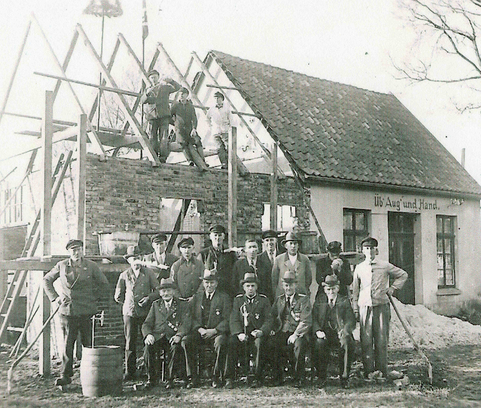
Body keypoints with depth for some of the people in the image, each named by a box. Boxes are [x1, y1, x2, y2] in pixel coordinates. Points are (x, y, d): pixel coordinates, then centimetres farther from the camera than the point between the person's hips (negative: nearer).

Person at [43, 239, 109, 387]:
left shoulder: (91, 266, 2)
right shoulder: (62, 266, 5)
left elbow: (104, 284, 12)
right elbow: (46, 280, 17)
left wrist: (94, 298, 4)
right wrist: (55, 297, 6)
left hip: (86, 312, -1)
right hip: (67, 311, 1)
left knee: (88, 344, 2)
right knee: (67, 344, 2)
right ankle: (66, 375, 11)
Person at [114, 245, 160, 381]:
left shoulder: (148, 273, 6)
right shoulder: (124, 275, 9)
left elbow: (158, 291, 6)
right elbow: (118, 296, 16)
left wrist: (149, 298, -8)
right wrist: (127, 303, 11)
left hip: (145, 312, -1)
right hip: (129, 312, 1)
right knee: (130, 343, 0)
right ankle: (130, 371, 10)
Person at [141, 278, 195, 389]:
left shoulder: (183, 305, 15)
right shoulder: (155, 305, 23)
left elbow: (186, 324, 2)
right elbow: (146, 324, 14)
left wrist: (179, 335, -20)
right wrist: (148, 334, -9)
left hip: (173, 337, -2)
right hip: (157, 336, 2)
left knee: (175, 347, -35)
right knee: (148, 346, -30)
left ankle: (170, 379, -20)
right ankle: (151, 379, -15)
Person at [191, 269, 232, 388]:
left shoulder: (224, 298, 9)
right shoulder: (197, 297, 18)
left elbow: (227, 320, 0)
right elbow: (193, 317, 12)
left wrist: (214, 331, -13)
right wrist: (200, 329, -8)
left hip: (217, 332, -2)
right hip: (200, 332, 2)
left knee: (220, 342, -36)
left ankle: (217, 377, -23)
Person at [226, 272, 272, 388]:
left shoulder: (264, 300, 9)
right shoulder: (238, 300, 12)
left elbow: (268, 320, 1)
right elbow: (234, 320, 2)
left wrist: (261, 331, -20)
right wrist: (239, 333, -18)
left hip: (257, 334, -1)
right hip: (242, 334, 1)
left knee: (259, 343, -34)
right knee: (232, 342, -30)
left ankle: (258, 378, -24)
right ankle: (230, 378, -25)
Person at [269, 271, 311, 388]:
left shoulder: (303, 300, 5)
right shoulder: (279, 300, 19)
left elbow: (306, 321, -5)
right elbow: (272, 317, 16)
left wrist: (296, 334, -18)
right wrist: (273, 329, -5)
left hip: (298, 334, -3)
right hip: (281, 333, 3)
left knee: (299, 343, -37)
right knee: (270, 342, -30)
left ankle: (299, 378, -18)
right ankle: (277, 376, -14)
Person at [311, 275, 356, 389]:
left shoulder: (345, 301, 13)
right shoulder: (319, 301, 17)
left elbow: (351, 321, 0)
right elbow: (313, 319, 6)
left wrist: (344, 330, -23)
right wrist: (318, 331, -16)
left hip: (340, 334, 0)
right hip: (324, 334, 0)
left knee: (346, 343, -33)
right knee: (320, 343, -33)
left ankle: (344, 377, -15)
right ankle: (321, 377, -16)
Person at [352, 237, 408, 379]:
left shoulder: (385, 266, 5)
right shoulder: (359, 268, 9)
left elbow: (403, 275, 19)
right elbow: (355, 290, 13)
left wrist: (393, 288, 9)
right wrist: (355, 309, 8)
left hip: (381, 305, -1)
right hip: (364, 307, 1)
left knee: (382, 340, 1)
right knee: (366, 341, -1)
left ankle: (382, 371, 9)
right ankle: (368, 371, 7)